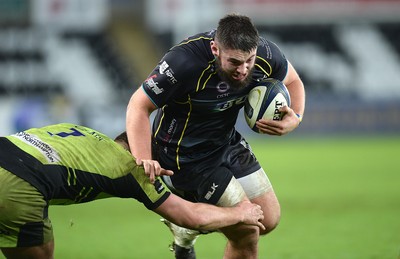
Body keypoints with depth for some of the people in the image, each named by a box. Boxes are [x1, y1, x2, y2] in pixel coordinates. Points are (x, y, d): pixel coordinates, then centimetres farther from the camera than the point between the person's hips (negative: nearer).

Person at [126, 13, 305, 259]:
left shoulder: (265, 53, -17)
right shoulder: (185, 61, -33)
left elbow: (293, 81, 5)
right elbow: (139, 107, -26)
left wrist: (295, 118, -16)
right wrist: (144, 163, -36)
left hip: (226, 143, 7)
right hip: (184, 155, -7)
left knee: (269, 219, 11)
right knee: (247, 232, -10)